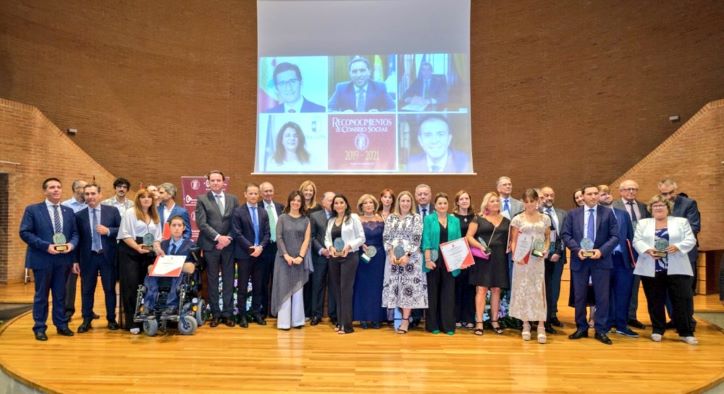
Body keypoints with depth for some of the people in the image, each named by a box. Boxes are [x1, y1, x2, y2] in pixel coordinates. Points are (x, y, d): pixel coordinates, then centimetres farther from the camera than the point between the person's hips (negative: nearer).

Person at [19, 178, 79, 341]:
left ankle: (61, 325, 22)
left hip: (63, 259, 4)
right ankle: (39, 328, 17)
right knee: (41, 295, 6)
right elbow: (24, 233, -8)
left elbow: (75, 233, 11)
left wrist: (71, 244, -12)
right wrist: (46, 246, -18)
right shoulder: (32, 209, -1)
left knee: (60, 294, 12)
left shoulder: (69, 211, 11)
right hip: (42, 259, -3)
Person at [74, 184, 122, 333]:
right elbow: (77, 238, 4)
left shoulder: (112, 211, 1)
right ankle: (87, 320, 21)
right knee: (87, 290, 8)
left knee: (110, 289, 7)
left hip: (108, 256, -1)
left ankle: (111, 319, 19)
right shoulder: (79, 215, 3)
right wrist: (76, 260, 3)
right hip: (88, 257, 1)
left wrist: (108, 231, -17)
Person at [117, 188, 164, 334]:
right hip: (130, 253, -5)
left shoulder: (155, 216, 16)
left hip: (148, 254, 5)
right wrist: (137, 247, -20)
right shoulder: (130, 213, -1)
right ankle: (131, 322, 0)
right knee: (131, 286, -5)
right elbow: (125, 235, -8)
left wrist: (157, 249, -3)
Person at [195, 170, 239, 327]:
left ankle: (227, 313, 14)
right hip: (210, 245, -2)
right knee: (212, 280, 6)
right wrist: (218, 237, -15)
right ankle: (215, 314, 15)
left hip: (229, 245, 2)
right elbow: (201, 223, -8)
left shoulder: (233, 199, 8)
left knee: (229, 280, 5)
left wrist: (228, 238, -9)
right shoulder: (202, 200, 1)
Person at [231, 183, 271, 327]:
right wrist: (251, 248, -15)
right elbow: (237, 234, -10)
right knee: (242, 286, 3)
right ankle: (242, 315, 12)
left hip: (259, 254, 4)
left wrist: (260, 247, -10)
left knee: (258, 286, 9)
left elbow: (267, 233, 6)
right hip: (244, 254, -4)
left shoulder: (263, 212, 11)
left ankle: (256, 313, 20)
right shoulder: (238, 211, -3)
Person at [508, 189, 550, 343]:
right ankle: (526, 325, 14)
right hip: (522, 259, -1)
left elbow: (548, 238, 13)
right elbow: (513, 241, 2)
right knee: (523, 290, 4)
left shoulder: (545, 218, 7)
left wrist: (545, 250, -5)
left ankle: (541, 327, 3)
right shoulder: (518, 219, 1)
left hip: (538, 259, 1)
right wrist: (515, 256, -11)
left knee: (539, 290, -1)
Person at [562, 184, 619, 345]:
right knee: (579, 296, 8)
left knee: (602, 296, 3)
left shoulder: (608, 213, 2)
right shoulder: (573, 214, 5)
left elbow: (615, 236, -2)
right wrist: (577, 249, -13)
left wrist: (601, 251, -15)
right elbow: (565, 234, 2)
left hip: (601, 260, -1)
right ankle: (581, 328, 21)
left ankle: (600, 330, 15)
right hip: (579, 260, 1)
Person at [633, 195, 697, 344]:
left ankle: (686, 332, 8)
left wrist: (677, 247, -18)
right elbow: (637, 241, 2)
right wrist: (648, 250, -17)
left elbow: (690, 240, 0)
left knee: (682, 299, -2)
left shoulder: (681, 222, 9)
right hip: (651, 269, 1)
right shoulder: (643, 223, 11)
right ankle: (657, 330, 17)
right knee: (655, 301, 6)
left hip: (677, 269, -1)